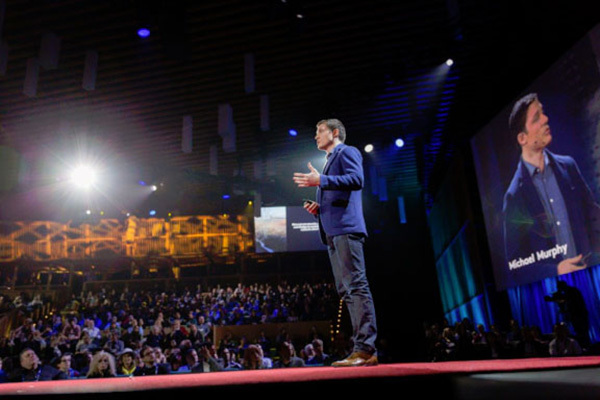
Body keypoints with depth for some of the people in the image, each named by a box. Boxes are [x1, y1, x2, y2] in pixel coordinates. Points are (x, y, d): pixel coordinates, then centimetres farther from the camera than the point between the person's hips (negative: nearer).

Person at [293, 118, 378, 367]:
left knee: (356, 286, -12)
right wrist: (318, 208, 13)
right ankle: (367, 351, 6)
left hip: (346, 227, -10)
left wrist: (321, 181, -19)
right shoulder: (330, 161, 31)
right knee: (347, 290, 4)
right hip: (333, 232, 10)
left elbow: (356, 179, -14)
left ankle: (364, 348, -11)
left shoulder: (347, 152, 5)